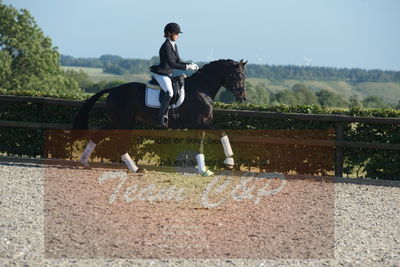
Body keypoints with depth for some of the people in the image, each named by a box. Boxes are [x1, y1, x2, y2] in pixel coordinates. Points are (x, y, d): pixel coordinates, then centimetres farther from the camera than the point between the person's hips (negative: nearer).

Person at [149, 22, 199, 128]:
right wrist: (187, 67, -26)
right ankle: (161, 120, -31)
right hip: (161, 73, -10)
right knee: (169, 92, -29)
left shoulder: (174, 46, 11)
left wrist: (191, 64, 0)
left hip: (168, 74, 10)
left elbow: (178, 61, 15)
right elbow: (171, 64, -26)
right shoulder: (166, 46, -18)